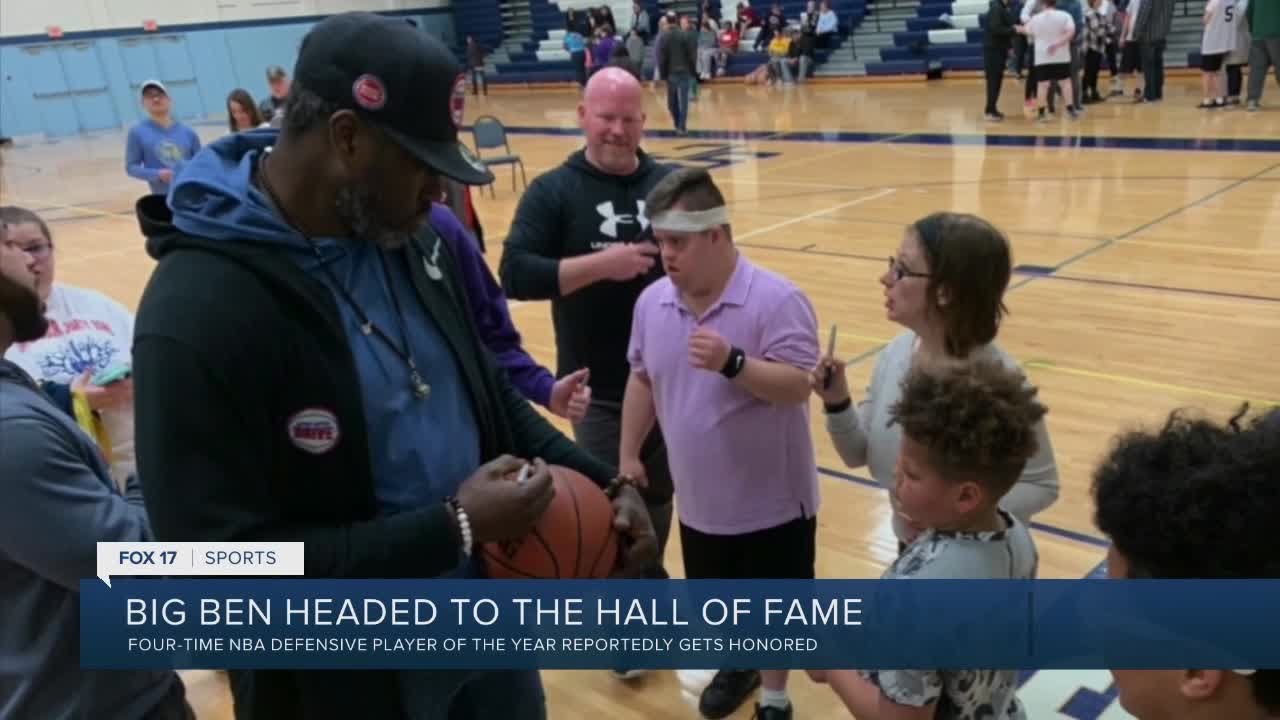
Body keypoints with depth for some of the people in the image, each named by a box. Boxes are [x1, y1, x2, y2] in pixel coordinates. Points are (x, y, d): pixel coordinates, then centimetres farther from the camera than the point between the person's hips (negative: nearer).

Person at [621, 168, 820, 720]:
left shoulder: (776, 299, -21)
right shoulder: (652, 301, -4)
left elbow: (797, 386, -24)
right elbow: (642, 380, 8)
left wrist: (732, 362, -38)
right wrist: (628, 454, 11)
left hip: (773, 501, -5)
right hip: (699, 500, 5)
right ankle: (738, 665, 53)